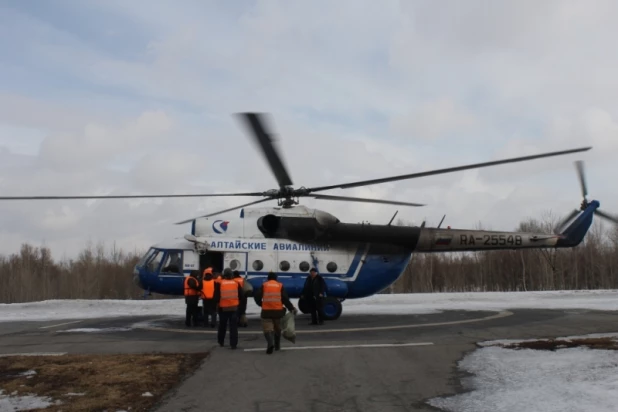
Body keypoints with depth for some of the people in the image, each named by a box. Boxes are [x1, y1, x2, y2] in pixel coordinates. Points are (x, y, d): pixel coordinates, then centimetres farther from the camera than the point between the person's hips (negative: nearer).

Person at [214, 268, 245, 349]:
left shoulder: (219, 284, -4)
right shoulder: (236, 283, 3)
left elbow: (216, 297, -8)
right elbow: (241, 296, 6)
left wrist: (217, 302, 9)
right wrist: (241, 308, 17)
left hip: (223, 308, 0)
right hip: (234, 308, 0)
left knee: (222, 326, 17)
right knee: (233, 327, 1)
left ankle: (221, 342, 30)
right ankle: (233, 344, -5)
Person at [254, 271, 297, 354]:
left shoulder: (264, 285, 2)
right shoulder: (280, 286, 4)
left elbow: (257, 297, -1)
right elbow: (285, 299, -3)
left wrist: (261, 304, 19)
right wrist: (292, 308, 3)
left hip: (266, 311, -2)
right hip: (278, 311, 2)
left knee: (267, 328, -3)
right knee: (277, 329, 20)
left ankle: (270, 344, -28)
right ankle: (277, 346, 30)